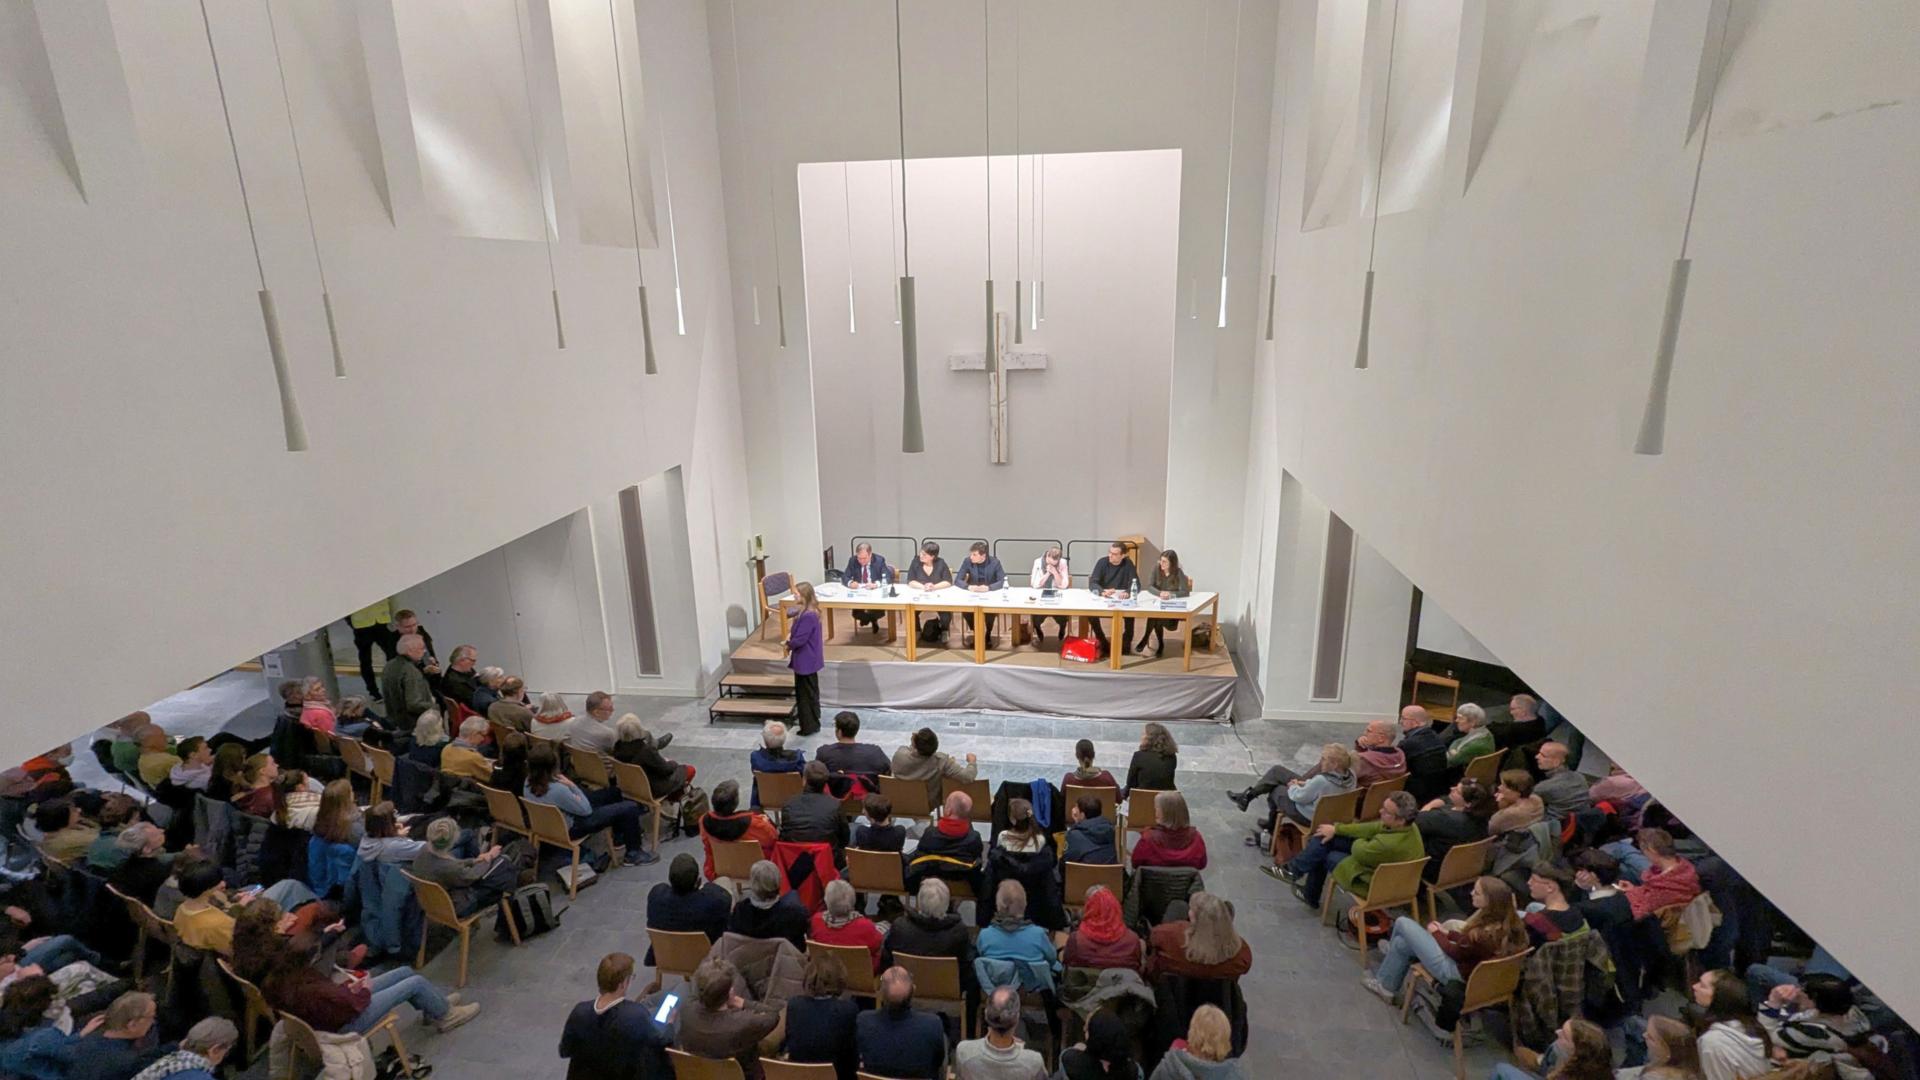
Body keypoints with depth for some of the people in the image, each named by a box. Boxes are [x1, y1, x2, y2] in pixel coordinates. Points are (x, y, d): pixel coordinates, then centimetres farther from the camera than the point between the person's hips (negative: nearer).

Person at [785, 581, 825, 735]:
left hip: (805, 661, -10)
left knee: (806, 693, 2)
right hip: (808, 659, 10)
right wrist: (790, 641, 1)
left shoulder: (807, 616, -27)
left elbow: (800, 639, -26)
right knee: (809, 692, 22)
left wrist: (788, 644, -8)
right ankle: (812, 721, 36)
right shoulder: (810, 612, 5)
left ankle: (810, 726, 11)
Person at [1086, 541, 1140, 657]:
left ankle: (1126, 642, -7)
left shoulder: (1128, 564, -5)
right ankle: (1103, 643, -9)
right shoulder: (1102, 562, -6)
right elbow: (1092, 583, -13)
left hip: (1122, 600, 0)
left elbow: (1136, 584, -11)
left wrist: (1127, 592, -35)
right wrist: (1103, 592, -36)